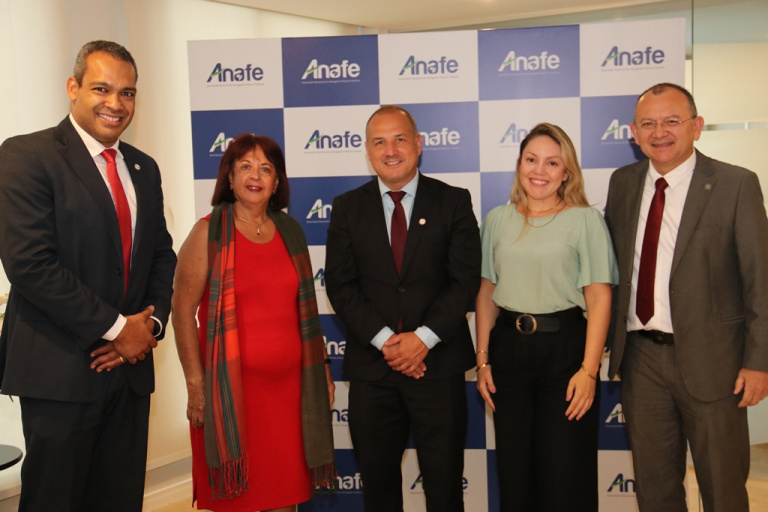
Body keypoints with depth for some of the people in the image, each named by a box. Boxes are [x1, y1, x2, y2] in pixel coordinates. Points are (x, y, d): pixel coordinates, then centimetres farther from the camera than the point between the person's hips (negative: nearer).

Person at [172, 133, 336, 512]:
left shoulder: (290, 232, 10)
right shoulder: (209, 233, -3)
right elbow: (182, 310, -7)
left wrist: (321, 369, 13)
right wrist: (196, 385, -12)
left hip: (288, 385, 4)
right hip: (231, 387, -4)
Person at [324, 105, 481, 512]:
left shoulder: (453, 202, 3)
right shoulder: (348, 208, 7)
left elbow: (466, 279, -4)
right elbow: (340, 284, -1)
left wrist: (423, 338, -15)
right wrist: (385, 340, -12)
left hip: (438, 362, -1)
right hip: (371, 366, 2)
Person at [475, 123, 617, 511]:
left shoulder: (585, 219, -3)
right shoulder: (497, 219, 7)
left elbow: (599, 299, -7)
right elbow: (487, 293, 9)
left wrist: (588, 369, -14)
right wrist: (482, 360, 4)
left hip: (564, 348, -3)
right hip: (508, 348, 3)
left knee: (564, 477, 6)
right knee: (513, 474, 13)